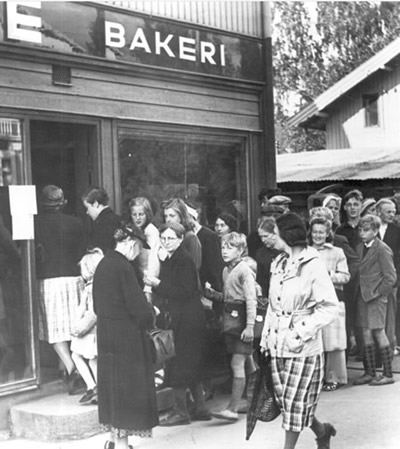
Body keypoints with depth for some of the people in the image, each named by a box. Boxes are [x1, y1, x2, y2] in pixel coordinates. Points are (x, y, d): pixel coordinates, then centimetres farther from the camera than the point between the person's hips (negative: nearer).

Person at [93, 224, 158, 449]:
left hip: (106, 334, 8)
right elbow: (138, 307, -20)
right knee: (127, 385, 0)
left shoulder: (103, 264, 8)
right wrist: (150, 316, 0)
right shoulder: (123, 267, -18)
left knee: (112, 383, 16)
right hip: (126, 335, -8)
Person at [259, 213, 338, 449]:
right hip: (277, 345, 7)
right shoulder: (278, 264, 10)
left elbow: (329, 307, -13)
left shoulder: (313, 265, -12)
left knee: (296, 401, 1)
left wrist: (301, 333, -19)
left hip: (303, 347, -7)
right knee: (285, 399, 12)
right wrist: (266, 336, 9)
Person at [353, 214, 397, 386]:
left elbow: (391, 277, -10)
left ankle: (388, 374, 6)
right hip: (362, 296, 6)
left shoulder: (382, 249, -9)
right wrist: (358, 293, 4)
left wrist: (377, 293, -11)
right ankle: (369, 372, 14)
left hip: (376, 297, -6)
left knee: (378, 332, -3)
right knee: (366, 333, 8)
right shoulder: (359, 248, 11)